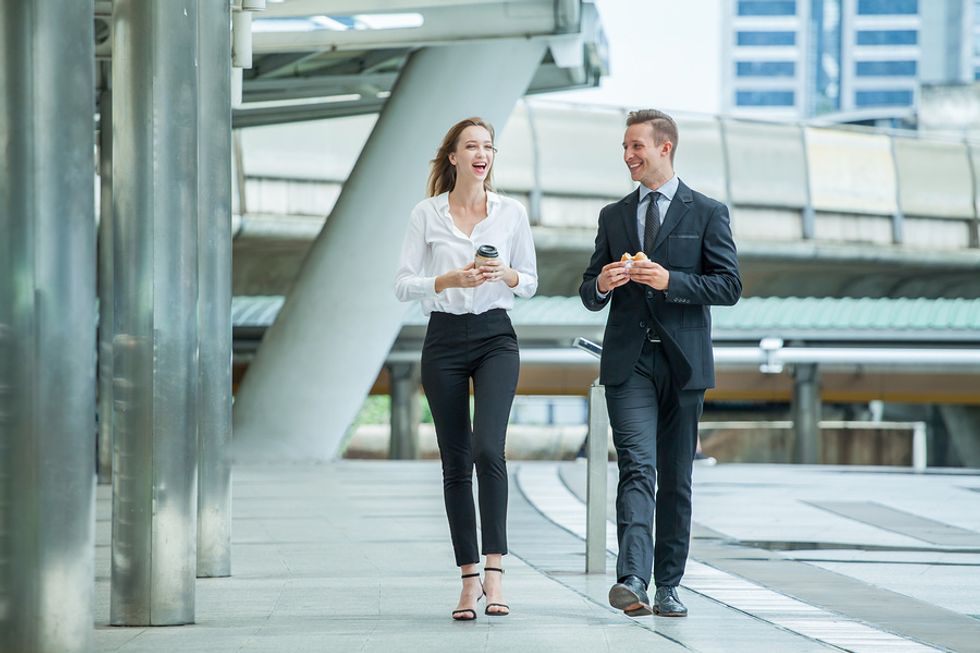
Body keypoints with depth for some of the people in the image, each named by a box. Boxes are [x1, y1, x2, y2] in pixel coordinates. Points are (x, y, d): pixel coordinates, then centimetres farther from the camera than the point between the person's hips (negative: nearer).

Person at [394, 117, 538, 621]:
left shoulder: (511, 212, 5)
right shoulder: (427, 214, 2)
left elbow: (530, 282, 11)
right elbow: (403, 285, 0)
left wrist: (506, 275, -11)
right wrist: (451, 280, -16)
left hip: (495, 337, -1)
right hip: (445, 339, 1)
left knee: (488, 448, -20)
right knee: (455, 462, 2)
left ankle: (494, 570, -19)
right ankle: (469, 579, 8)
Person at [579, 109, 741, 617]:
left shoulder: (707, 213, 4)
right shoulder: (613, 217, 14)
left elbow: (729, 286, -3)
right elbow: (589, 296, 17)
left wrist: (670, 281, -16)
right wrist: (601, 285, -7)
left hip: (683, 361, -1)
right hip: (628, 361, 1)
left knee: (676, 479, 5)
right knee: (638, 467, -14)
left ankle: (668, 586, 12)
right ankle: (632, 580, -27)